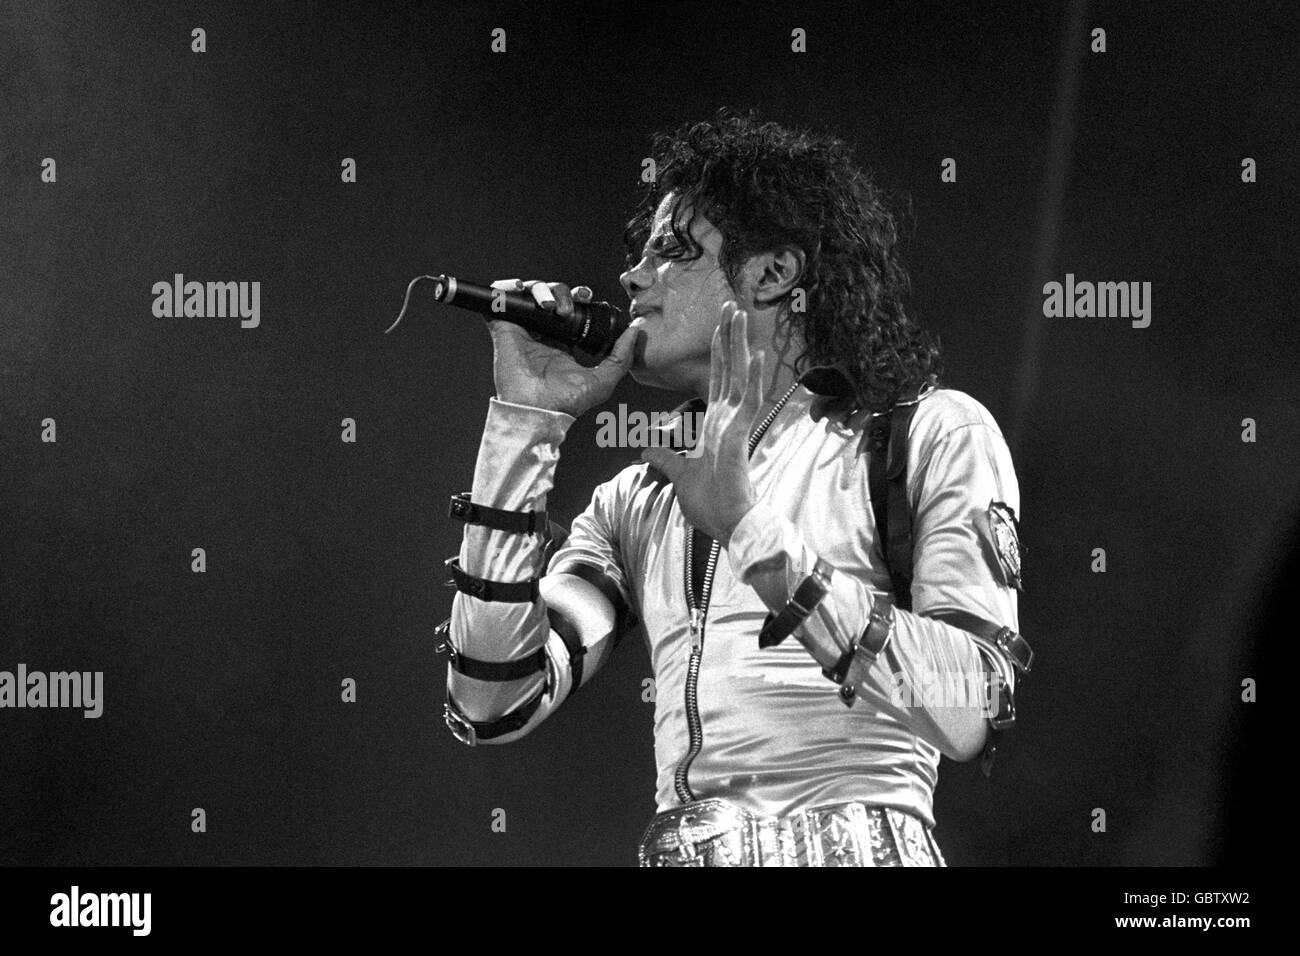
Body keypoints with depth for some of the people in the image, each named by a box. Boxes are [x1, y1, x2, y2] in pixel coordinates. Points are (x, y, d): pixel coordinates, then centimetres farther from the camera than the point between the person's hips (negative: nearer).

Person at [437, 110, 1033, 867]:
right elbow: (493, 708, 4)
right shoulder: (635, 500, 17)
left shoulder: (930, 433, 5)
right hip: (674, 848, 3)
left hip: (852, 843, -3)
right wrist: (528, 421, 5)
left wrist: (753, 533, -13)